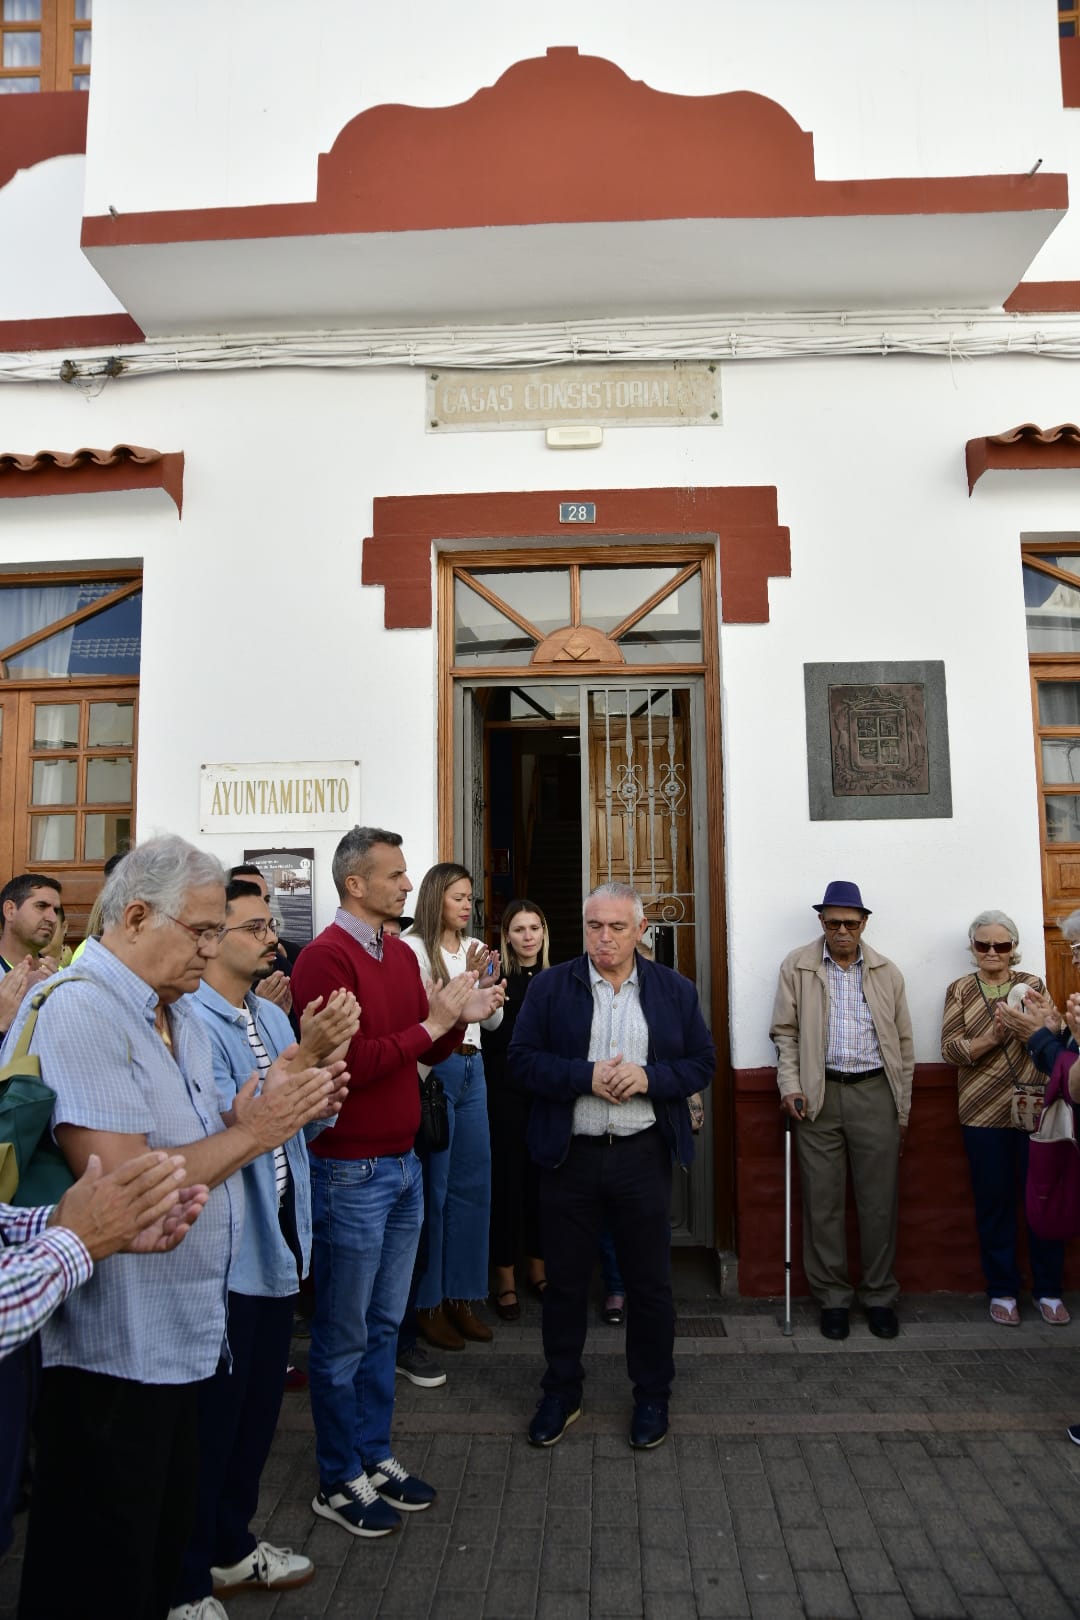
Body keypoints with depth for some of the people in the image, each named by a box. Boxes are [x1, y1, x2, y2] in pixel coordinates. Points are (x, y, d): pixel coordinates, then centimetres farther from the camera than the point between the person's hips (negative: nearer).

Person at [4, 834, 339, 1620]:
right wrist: (251, 1132, -18)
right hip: (116, 1344, -9)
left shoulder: (179, 1011, 9)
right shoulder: (78, 1010, -21)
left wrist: (282, 1108, -9)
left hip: (184, 1331, 9)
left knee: (166, 1543, 23)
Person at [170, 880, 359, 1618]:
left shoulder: (274, 1016, 6)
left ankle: (232, 1546, 40)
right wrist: (305, 1052, -29)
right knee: (209, 1416, 8)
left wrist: (330, 1056, -12)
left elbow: (313, 1120, 7)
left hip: (277, 1240, 8)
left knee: (260, 1403, 21)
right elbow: (227, 1119, -24)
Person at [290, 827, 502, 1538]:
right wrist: (430, 1024, -19)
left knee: (384, 1324, 19)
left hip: (403, 1165, 8)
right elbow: (349, 1061, -24)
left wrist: (459, 1018, -4)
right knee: (344, 1335, 8)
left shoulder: (402, 955, 9)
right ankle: (340, 1481, 25)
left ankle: (375, 1457, 35)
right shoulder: (325, 958, -17)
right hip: (351, 1172, -8)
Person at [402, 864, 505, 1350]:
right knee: (433, 1187, -1)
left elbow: (494, 1020, 15)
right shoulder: (413, 947, -7)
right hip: (433, 1068, -7)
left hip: (471, 1068, 7)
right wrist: (468, 977, -17)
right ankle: (428, 1302, 13)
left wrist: (487, 982, -4)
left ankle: (462, 1296, 22)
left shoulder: (475, 948, 12)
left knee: (473, 1183, 10)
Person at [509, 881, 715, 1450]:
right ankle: (560, 1395, 31)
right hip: (569, 1156, 0)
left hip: (642, 1155, 1)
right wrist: (586, 1076, -18)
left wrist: (648, 1077, -15)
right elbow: (524, 1057, -6)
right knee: (565, 1282, 12)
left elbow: (702, 1062, 3)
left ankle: (652, 1396, 31)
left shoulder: (675, 990, 3)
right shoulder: (549, 987, 0)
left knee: (650, 1283, 11)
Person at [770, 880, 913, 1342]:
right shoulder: (797, 967, 3)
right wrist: (790, 1086, -7)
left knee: (879, 1202, 6)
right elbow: (785, 1032, 4)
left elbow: (902, 1043, 10)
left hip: (875, 1093, 1)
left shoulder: (887, 972, 7)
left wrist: (903, 1111, 9)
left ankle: (880, 1296, 21)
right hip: (819, 1095, -1)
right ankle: (832, 1297, 18)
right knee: (822, 1203, 5)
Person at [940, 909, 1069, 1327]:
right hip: (985, 1113, -1)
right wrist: (993, 1035, -20)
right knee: (994, 1203, 4)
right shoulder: (960, 991, 4)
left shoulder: (1033, 986, 6)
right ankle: (1002, 1290, 18)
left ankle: (1048, 1290, 21)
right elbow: (950, 1049, -4)